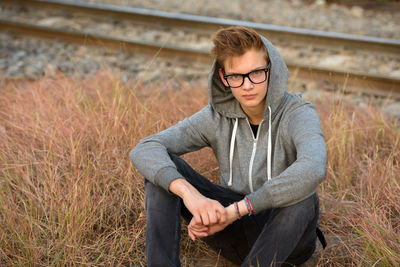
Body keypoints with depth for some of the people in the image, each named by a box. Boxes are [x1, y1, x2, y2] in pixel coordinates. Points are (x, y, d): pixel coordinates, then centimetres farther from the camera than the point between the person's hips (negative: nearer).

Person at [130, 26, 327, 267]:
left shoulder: (298, 113, -16)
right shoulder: (218, 116, -6)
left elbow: (313, 170, -40)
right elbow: (144, 149, -17)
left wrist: (234, 210, -39)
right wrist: (189, 192, -37)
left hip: (286, 235, -3)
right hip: (235, 231, 3)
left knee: (302, 191, -37)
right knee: (161, 168, -14)